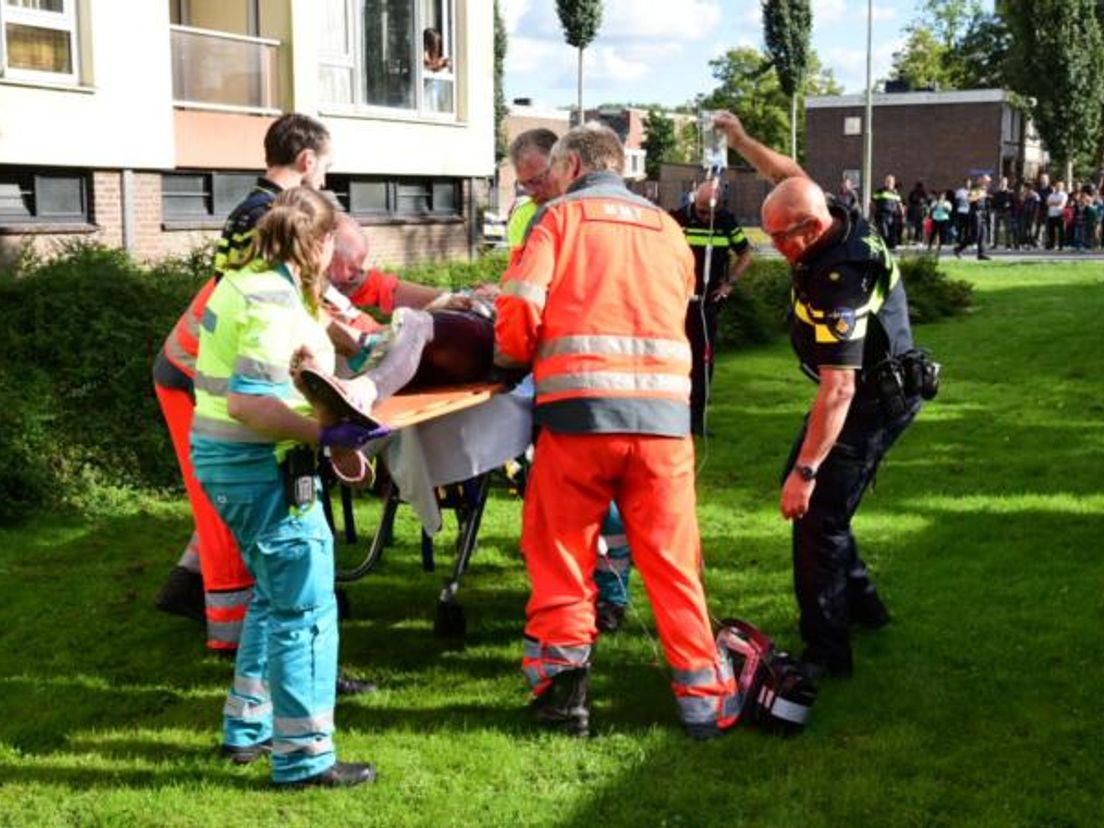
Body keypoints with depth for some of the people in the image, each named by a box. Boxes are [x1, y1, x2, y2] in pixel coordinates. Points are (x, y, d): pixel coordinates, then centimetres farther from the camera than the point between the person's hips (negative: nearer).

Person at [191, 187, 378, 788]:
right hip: (261, 467, -10)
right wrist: (324, 435, -28)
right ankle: (304, 756, 4)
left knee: (274, 594, 22)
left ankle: (248, 727, 31)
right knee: (305, 607, -3)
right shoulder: (278, 302, -19)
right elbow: (247, 401, -26)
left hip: (219, 456, 10)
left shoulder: (243, 280, 10)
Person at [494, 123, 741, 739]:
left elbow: (521, 308, -2)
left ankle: (563, 683, 14)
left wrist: (516, 356, 17)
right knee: (673, 557, 9)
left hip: (581, 408, -3)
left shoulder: (563, 215, 8)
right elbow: (678, 315, 17)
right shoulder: (667, 229, 21)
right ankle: (705, 698, 12)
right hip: (665, 410, 3)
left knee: (560, 551, 11)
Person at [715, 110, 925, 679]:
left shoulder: (837, 282, -34)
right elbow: (792, 175, 18)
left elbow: (839, 389, -37)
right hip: (876, 387, 10)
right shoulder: (837, 218, -7)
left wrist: (806, 471, -37)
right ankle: (859, 603, 30)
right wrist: (741, 141, 20)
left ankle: (825, 653, -8)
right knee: (803, 485, 18)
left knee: (816, 514, -13)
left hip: (872, 402, -10)